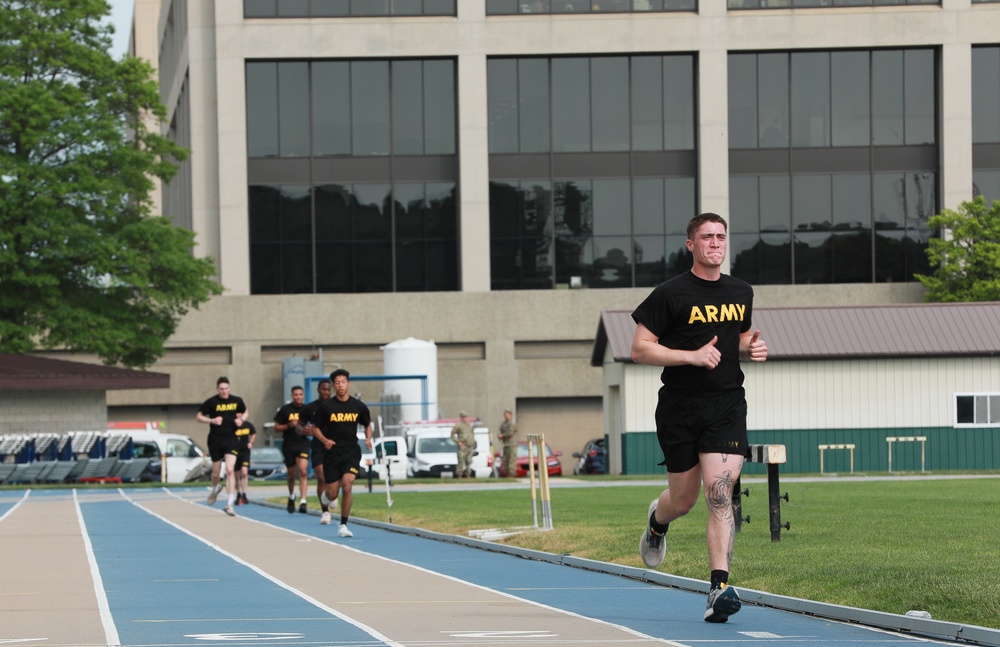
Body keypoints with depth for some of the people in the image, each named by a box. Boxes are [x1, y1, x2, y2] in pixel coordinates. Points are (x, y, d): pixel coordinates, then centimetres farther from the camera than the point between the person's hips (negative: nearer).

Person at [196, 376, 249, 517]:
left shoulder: (237, 401, 1)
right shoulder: (211, 402, -5)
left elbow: (245, 412, 20)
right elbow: (198, 416, 1)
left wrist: (241, 419, -3)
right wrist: (212, 420, -16)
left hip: (231, 439, 0)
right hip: (215, 440, 0)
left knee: (230, 470, -14)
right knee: (216, 472, 10)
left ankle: (229, 504, -13)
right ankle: (215, 488, 47)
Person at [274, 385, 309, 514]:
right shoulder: (285, 409, 1)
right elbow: (277, 427, 3)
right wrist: (289, 425, -14)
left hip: (303, 443, 0)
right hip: (288, 444, 0)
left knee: (303, 471, -18)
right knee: (292, 474, 11)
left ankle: (303, 502, -22)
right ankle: (291, 497, 38)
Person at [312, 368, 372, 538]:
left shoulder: (359, 406, 2)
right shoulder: (326, 407, -2)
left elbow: (367, 425, 17)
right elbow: (316, 428, 5)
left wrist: (368, 438, -3)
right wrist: (324, 440, -14)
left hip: (351, 452, 0)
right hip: (332, 453, 0)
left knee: (347, 485, -20)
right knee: (332, 495, -1)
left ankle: (343, 525, -8)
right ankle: (325, 495, 40)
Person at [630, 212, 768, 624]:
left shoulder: (741, 293, 11)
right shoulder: (670, 294, -5)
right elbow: (640, 349, -6)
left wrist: (752, 348, 5)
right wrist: (693, 356, -17)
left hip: (727, 405, 2)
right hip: (680, 408, -2)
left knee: (719, 495, -14)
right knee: (683, 501, 9)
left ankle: (720, 589, -19)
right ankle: (657, 520, 48)